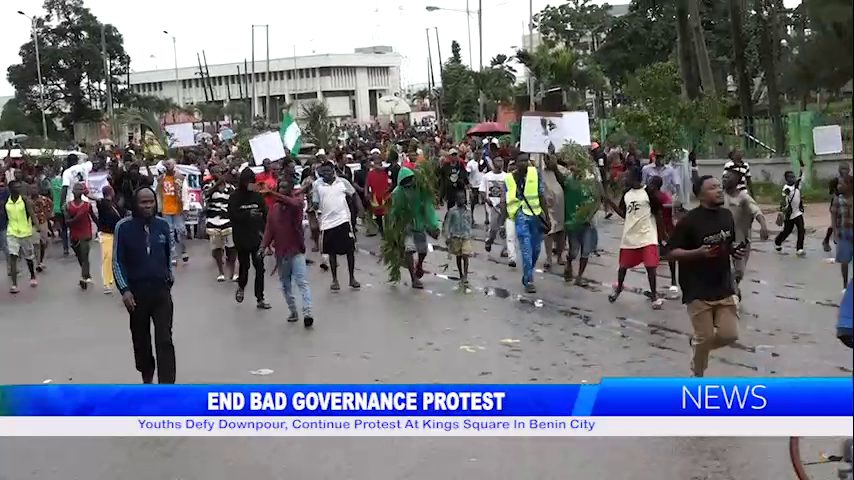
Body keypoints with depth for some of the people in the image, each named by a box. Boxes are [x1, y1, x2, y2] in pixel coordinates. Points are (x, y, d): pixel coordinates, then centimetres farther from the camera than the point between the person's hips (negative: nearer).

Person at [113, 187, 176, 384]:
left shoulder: (164, 225, -1)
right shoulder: (123, 227, -8)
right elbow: (118, 261, -5)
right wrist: (124, 290, -13)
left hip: (161, 290, 0)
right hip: (136, 291, 0)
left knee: (165, 340, -7)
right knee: (141, 339, 15)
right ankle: (147, 378, 35)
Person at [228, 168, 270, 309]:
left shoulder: (257, 196, 2)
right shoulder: (235, 197, -4)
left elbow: (265, 215, 2)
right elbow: (232, 215, -11)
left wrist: (265, 232, -9)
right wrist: (249, 214, -23)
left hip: (257, 237, 1)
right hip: (242, 238, -1)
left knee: (260, 268, -2)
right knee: (244, 265, 10)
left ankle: (260, 299, 5)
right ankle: (241, 287, 41)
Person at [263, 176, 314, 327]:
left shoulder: (297, 201, -6)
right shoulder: (274, 208, 6)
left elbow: (296, 203, -32)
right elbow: (269, 229, 2)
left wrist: (275, 195, -42)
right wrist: (265, 245, -14)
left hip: (296, 251, -5)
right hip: (280, 252, 5)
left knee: (302, 282, -14)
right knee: (285, 285, 13)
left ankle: (307, 313, -22)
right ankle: (293, 312, 24)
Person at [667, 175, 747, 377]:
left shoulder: (727, 216, 4)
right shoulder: (689, 221, -15)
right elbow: (671, 252, -12)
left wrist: (736, 250, -2)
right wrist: (698, 252, -25)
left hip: (724, 288, 5)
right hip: (698, 291, -5)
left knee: (729, 335, 1)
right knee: (705, 338, 1)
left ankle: (698, 345, 32)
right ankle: (698, 378, 23)